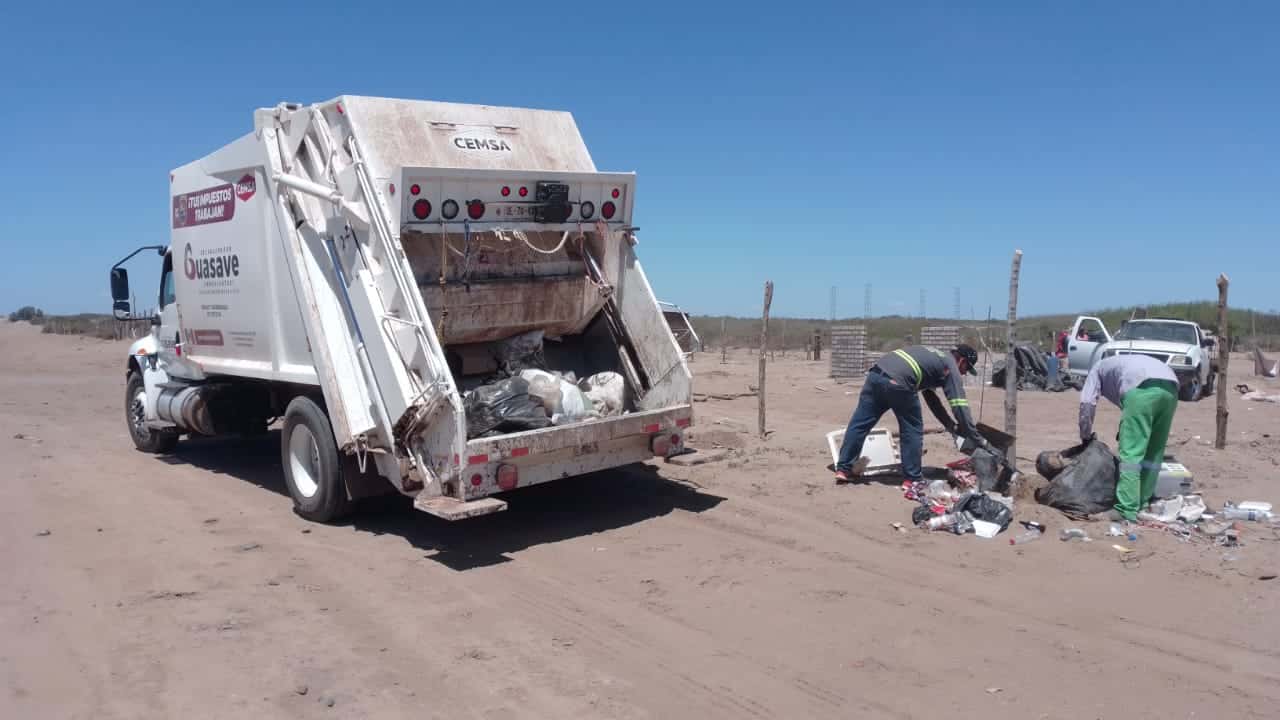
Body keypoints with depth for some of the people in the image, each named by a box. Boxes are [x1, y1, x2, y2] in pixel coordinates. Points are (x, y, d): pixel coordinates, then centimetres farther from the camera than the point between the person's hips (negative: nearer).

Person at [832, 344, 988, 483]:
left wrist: (951, 425, 41)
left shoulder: (933, 357, 36)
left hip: (876, 373, 8)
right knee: (912, 430, 10)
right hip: (897, 382, -7)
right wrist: (979, 439, 16)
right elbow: (960, 407, 8)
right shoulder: (951, 368, 13)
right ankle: (912, 478, 15)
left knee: (859, 423, 11)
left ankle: (843, 469, 15)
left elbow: (931, 396, 41)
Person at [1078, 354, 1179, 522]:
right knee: (1154, 453, 16)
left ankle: (1127, 510, -9)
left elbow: (1087, 403, 15)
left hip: (1141, 387, -6)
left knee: (1130, 453, -5)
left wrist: (1086, 436, 25)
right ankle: (1142, 503, 22)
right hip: (1170, 387, 6)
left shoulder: (1099, 367, 30)